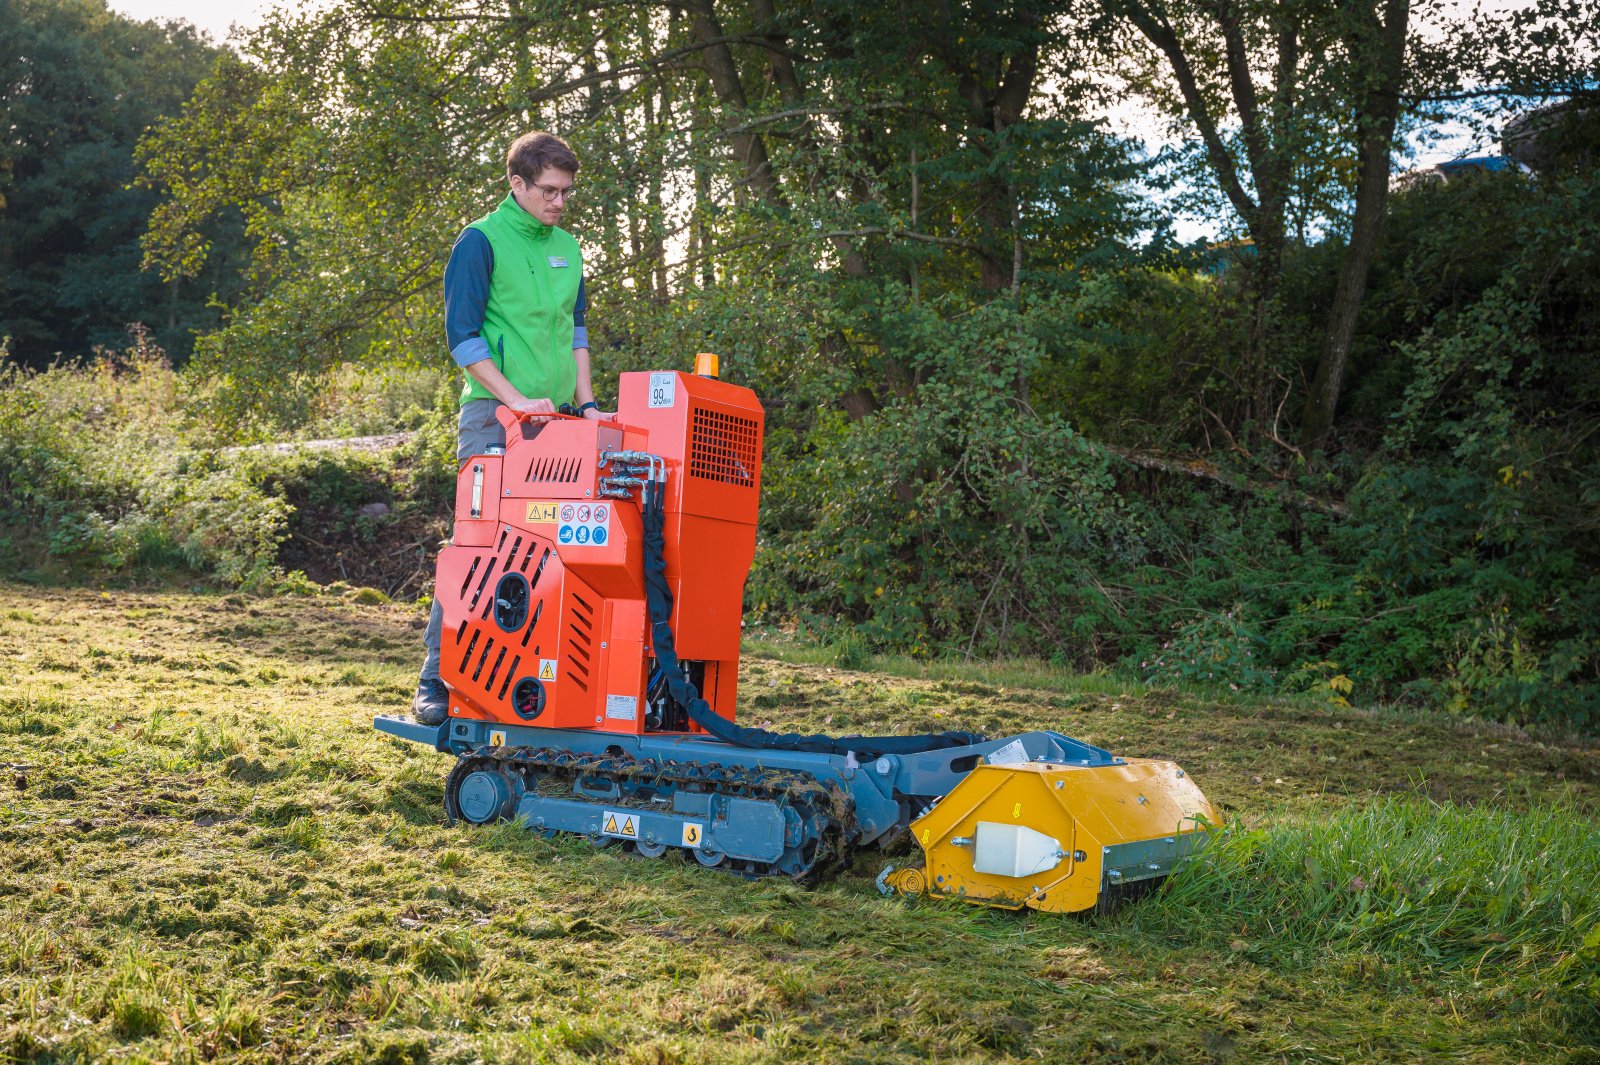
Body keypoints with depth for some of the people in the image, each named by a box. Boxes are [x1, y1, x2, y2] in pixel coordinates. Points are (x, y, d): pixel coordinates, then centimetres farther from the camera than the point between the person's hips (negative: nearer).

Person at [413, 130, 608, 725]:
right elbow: (461, 334, -8)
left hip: (553, 419, 6)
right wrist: (516, 398, -16)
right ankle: (435, 680, -5)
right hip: (494, 415, -6)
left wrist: (585, 403, 12)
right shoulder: (481, 241, -4)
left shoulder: (567, 249, 17)